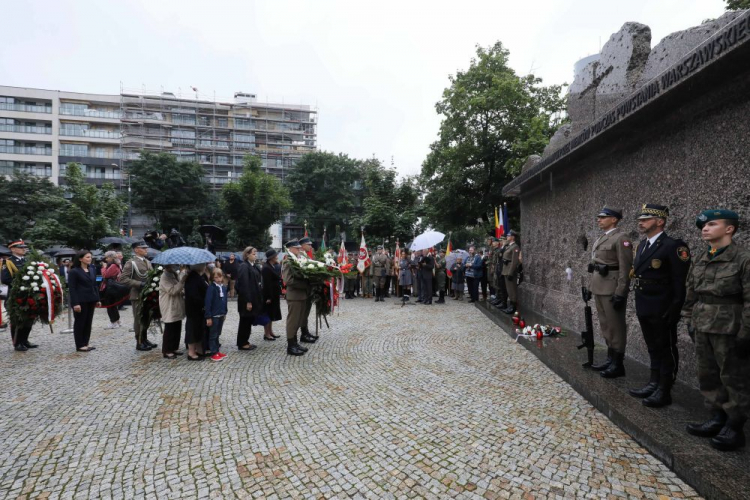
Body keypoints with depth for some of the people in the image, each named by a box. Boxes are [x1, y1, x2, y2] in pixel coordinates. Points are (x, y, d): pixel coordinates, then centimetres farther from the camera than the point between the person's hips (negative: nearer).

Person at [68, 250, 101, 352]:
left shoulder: (92, 269, 10)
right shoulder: (74, 271, -9)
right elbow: (71, 288, -11)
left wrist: (97, 299, 10)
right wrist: (75, 303, -17)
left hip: (91, 300, 6)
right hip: (81, 301, -6)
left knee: (88, 322, 10)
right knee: (79, 323, 3)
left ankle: (85, 343, 20)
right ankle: (80, 345, 11)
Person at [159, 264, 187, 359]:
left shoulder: (177, 274, 8)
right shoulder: (165, 277, -16)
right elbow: (172, 290, -27)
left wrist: (184, 292, 3)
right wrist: (182, 281, -31)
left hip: (177, 307, 8)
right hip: (169, 309, -8)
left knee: (177, 329, 14)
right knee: (169, 330, 0)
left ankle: (173, 348, 25)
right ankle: (166, 351, 11)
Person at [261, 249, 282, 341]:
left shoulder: (272, 267, 12)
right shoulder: (266, 268, -17)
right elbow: (267, 284, -21)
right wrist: (269, 297, -23)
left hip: (274, 294, 9)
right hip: (269, 295, -9)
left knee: (272, 314, 15)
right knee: (268, 314, -2)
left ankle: (270, 332, 24)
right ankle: (266, 334, 6)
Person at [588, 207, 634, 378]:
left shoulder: (621, 238, -12)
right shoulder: (601, 238, 14)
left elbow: (625, 268, -17)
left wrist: (620, 293, -20)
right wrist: (593, 286, 19)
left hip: (612, 289, -9)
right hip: (599, 288, 9)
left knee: (616, 326, 1)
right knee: (605, 325, 15)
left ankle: (618, 364, 11)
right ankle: (610, 358, 27)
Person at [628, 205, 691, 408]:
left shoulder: (673, 246, -14)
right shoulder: (642, 245, 11)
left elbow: (680, 282, -16)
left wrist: (674, 309, -17)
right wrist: (639, 303, 15)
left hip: (662, 310, -8)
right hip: (644, 308, 8)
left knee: (666, 349, 5)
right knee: (653, 347, 18)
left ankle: (664, 391, 16)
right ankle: (654, 383, 31)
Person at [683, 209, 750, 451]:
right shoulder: (700, 259, 7)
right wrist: (690, 322, 12)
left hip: (729, 331, -6)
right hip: (702, 329, 6)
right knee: (707, 376, 14)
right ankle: (718, 418, 29)